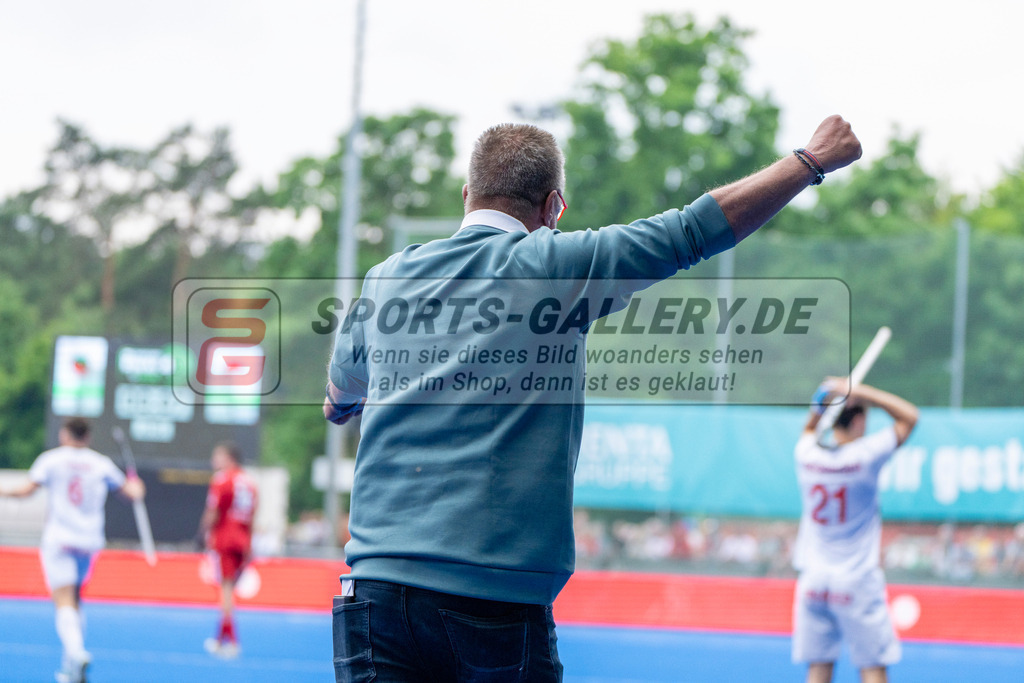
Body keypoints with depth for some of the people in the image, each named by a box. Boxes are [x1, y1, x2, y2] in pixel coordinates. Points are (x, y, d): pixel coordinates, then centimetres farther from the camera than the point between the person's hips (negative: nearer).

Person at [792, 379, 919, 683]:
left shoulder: (806, 454, -1)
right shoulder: (865, 455, -13)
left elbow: (809, 429, 25)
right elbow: (909, 416, -1)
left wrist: (821, 403, 5)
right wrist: (860, 392, -8)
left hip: (813, 579, 4)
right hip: (857, 581, -4)